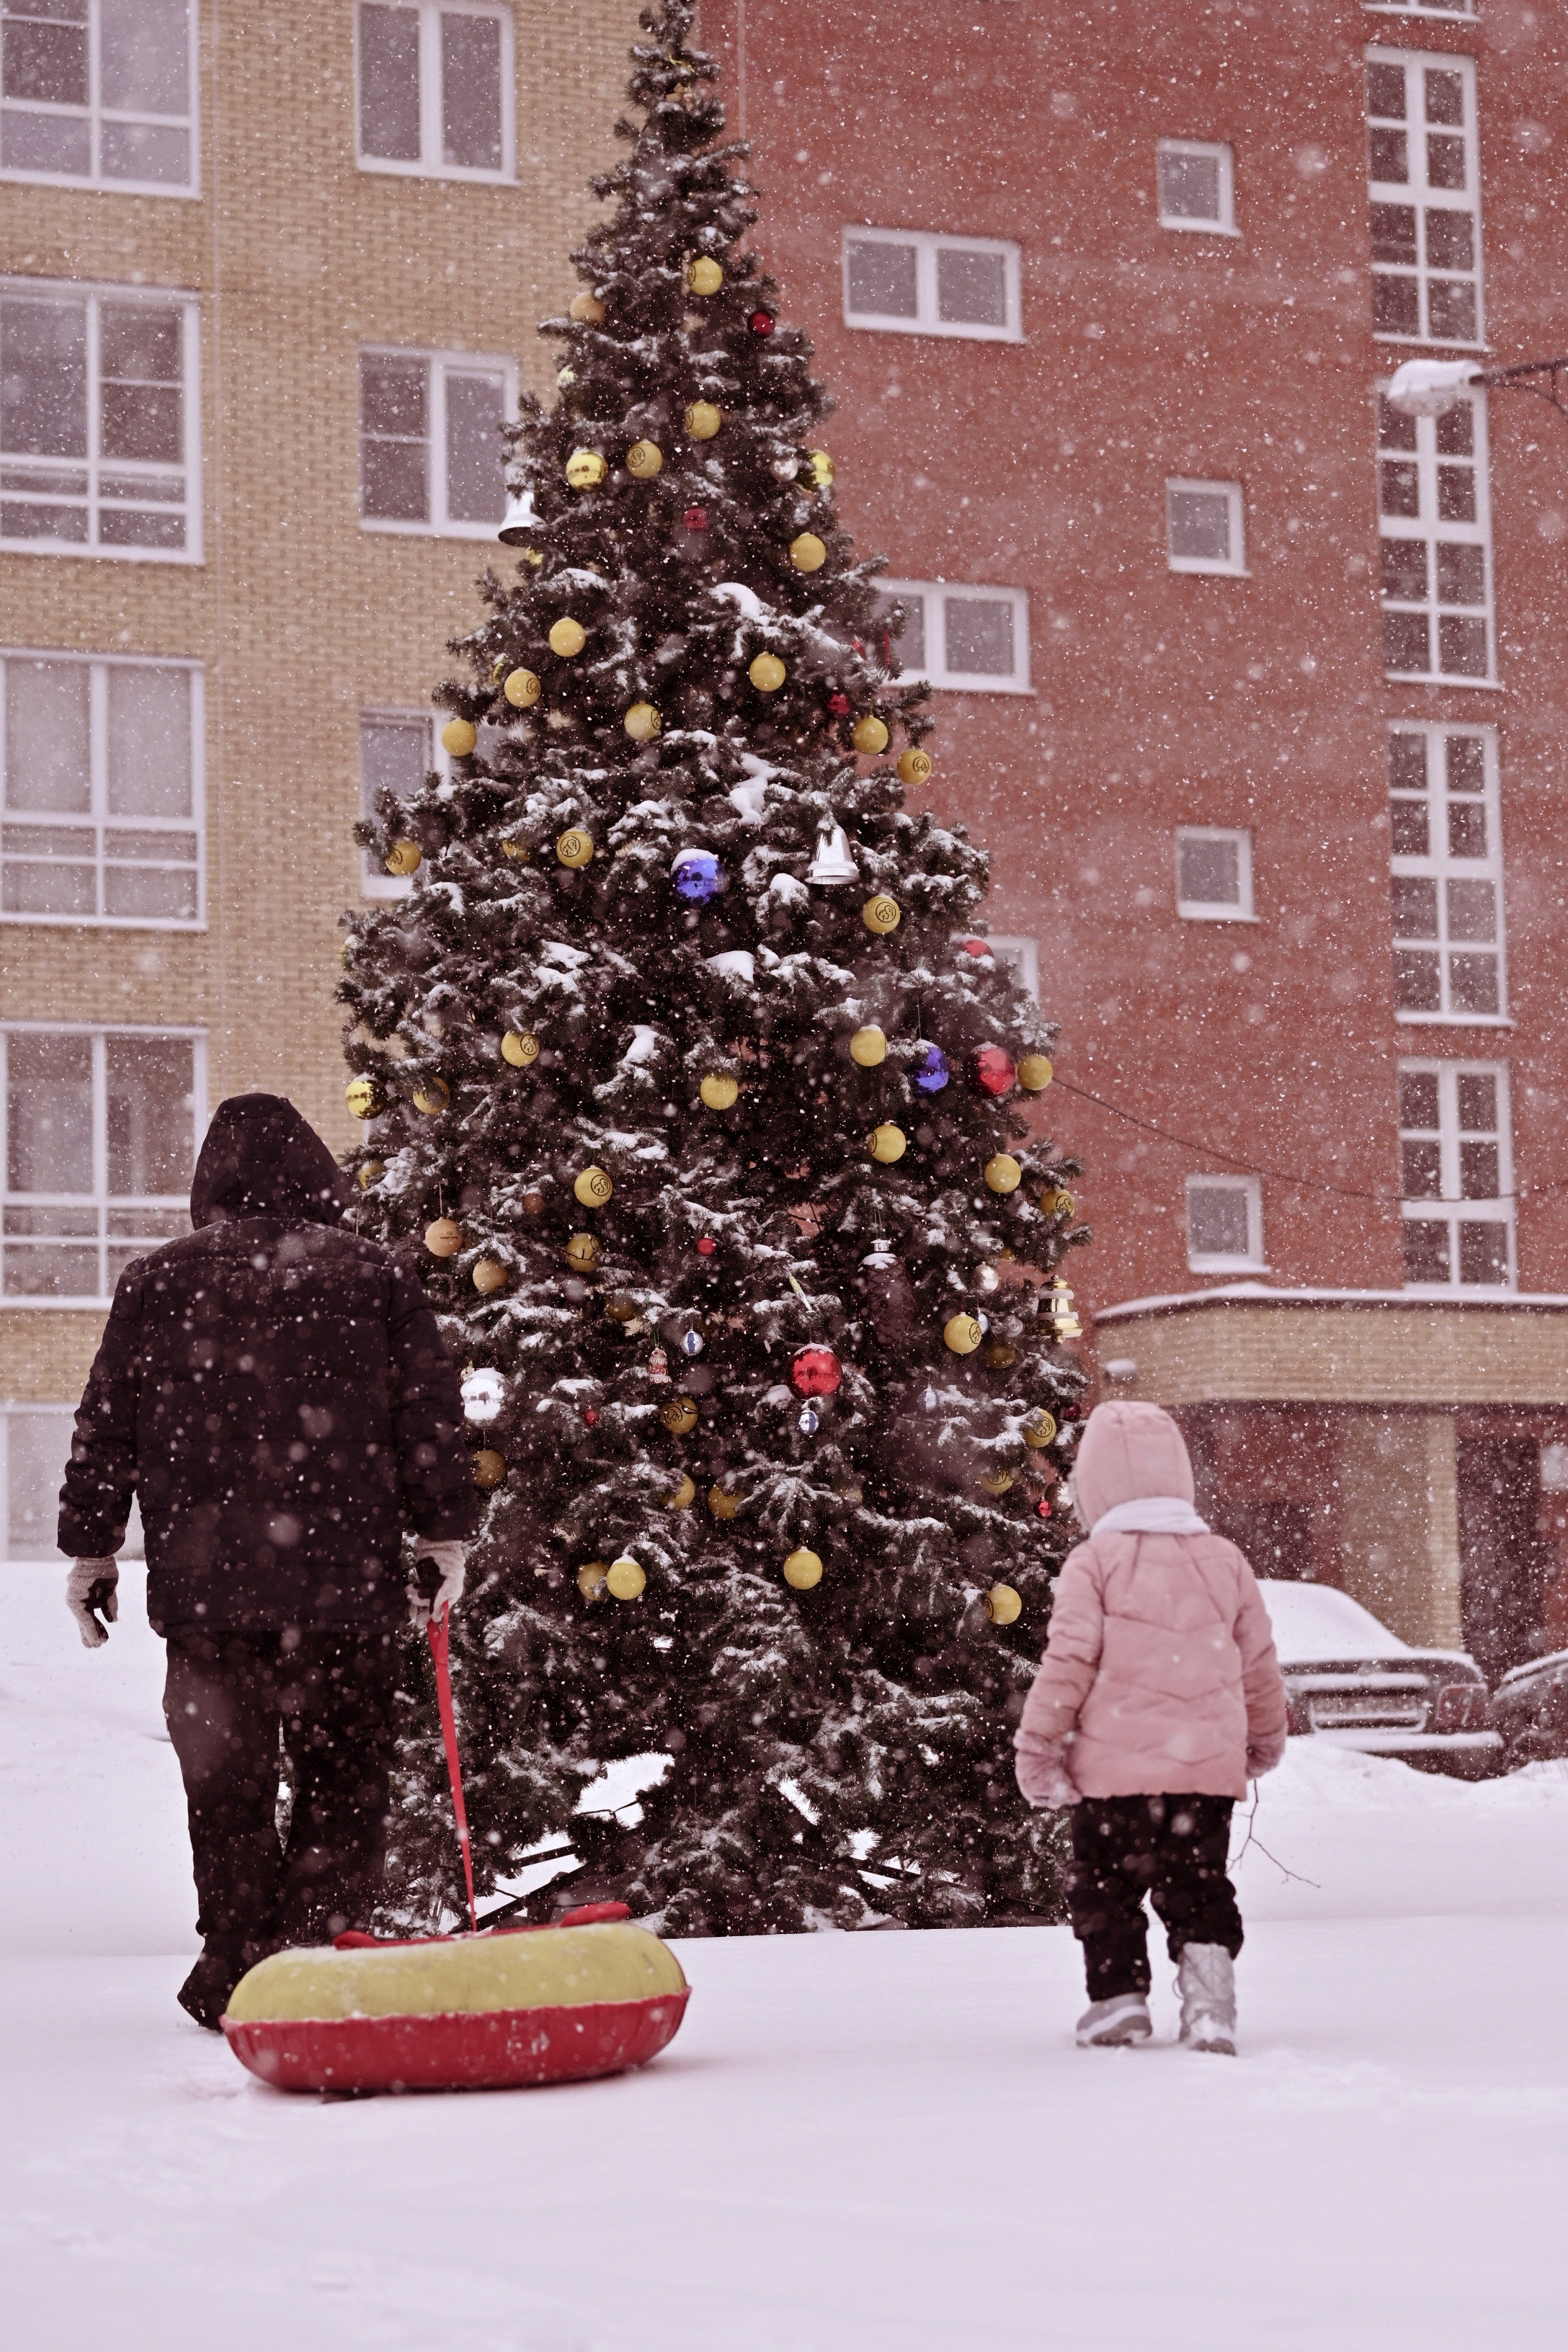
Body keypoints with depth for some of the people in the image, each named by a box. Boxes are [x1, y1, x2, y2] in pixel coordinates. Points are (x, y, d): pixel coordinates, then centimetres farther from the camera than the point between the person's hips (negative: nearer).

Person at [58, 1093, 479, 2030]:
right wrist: (445, 1532, 11)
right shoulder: (375, 1275, 3)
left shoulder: (156, 1283, 5)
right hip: (346, 1581, -1)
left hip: (202, 1581, 1)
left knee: (226, 1788, 9)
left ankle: (237, 1976, 11)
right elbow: (431, 1416, 2)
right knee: (345, 1780, 8)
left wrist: (91, 1546, 15)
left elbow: (106, 1428, 7)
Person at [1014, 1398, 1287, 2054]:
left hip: (1116, 1766, -4)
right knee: (1198, 1889, 11)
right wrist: (1265, 1738, 32)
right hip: (1210, 1762, 4)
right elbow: (1259, 1664, 16)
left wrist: (1037, 1743, -1)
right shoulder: (1224, 1560, 9)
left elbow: (1068, 1660, -9)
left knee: (1105, 1885, 10)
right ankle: (1209, 1997, -3)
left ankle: (1120, 1996, 7)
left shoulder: (1093, 1562, -4)